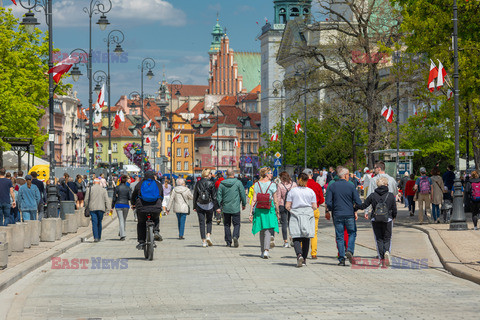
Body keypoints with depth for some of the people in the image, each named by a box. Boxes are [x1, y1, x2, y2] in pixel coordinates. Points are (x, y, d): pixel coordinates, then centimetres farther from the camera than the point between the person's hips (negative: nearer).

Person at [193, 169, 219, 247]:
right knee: (209, 221, 17)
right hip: (209, 205, -1)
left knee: (201, 223, 3)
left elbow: (195, 196, 7)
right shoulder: (211, 183, -5)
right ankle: (208, 236, -5)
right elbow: (214, 196, -5)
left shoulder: (197, 183, 2)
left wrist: (194, 207, 14)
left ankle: (204, 241, -1)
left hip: (200, 205, 1)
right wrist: (216, 207, 0)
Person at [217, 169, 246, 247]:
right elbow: (243, 194, -1)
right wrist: (244, 204, 11)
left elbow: (219, 196, 1)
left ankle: (228, 242, 10)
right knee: (236, 224, 5)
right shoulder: (238, 182, -5)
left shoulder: (222, 184, 1)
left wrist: (218, 207, 6)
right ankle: (235, 236, -21)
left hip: (225, 208, 2)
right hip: (235, 208, -2)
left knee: (227, 225, 11)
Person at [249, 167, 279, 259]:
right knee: (268, 231, -1)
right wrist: (277, 213, 5)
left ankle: (262, 252, 20)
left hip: (259, 210, 3)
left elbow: (254, 200, -3)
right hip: (270, 210, -3)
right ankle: (266, 250, -17)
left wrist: (251, 213, 0)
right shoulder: (272, 185, -6)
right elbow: (275, 201, -4)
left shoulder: (257, 185, 0)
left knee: (262, 231, 15)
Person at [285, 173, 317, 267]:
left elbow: (287, 206, -2)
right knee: (306, 238, 10)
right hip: (308, 215, 1)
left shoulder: (292, 191, 1)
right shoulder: (311, 191, 3)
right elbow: (314, 207, 1)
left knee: (296, 238, -4)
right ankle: (304, 259, 11)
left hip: (295, 216, -1)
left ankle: (299, 255, -29)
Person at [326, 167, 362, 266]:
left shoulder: (332, 186, 0)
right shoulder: (351, 186, -3)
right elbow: (358, 202, -4)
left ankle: (341, 259, 3)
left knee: (339, 237, 6)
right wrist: (355, 211, 13)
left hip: (337, 216, 1)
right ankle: (350, 251, -9)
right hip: (349, 215, -1)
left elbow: (328, 203, -4)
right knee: (352, 233, 14)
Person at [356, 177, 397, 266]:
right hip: (387, 220, 0)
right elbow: (394, 210, 1)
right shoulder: (391, 195, -4)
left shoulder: (373, 195, -4)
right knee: (387, 239, 10)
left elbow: (363, 206, -1)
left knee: (379, 239, 9)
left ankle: (382, 258, 3)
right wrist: (393, 217, 21)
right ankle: (387, 252, -19)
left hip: (375, 220, 0)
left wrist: (355, 206, 18)